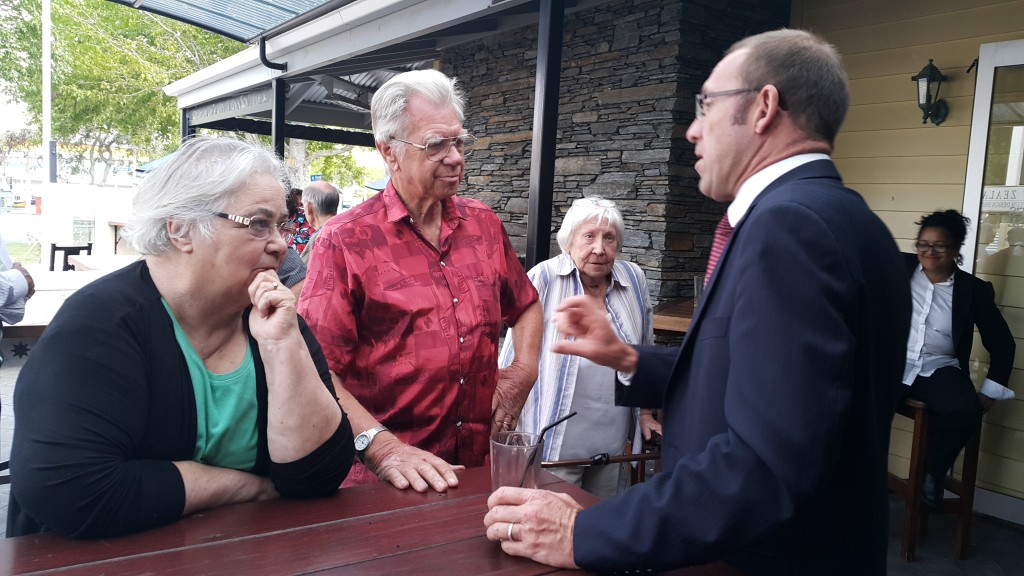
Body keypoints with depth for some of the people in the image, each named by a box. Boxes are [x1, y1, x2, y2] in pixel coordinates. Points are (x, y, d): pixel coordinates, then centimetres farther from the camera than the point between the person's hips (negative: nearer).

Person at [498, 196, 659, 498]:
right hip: (555, 440, -4)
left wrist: (645, 413, 17)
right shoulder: (543, 279, -11)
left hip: (612, 440, 4)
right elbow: (515, 355, -6)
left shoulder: (634, 280, 2)